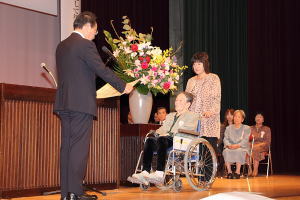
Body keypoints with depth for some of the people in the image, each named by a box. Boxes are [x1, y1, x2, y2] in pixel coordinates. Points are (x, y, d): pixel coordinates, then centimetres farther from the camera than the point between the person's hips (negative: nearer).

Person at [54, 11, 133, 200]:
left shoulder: (62, 45, 16)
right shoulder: (85, 44, -9)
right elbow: (102, 70, -11)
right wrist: (123, 86, 0)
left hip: (64, 103, 8)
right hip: (81, 103, -8)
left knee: (67, 147, 9)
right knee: (79, 147, -6)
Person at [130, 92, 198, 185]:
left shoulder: (192, 116, 12)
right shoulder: (170, 115, 35)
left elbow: (186, 131, -6)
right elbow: (163, 128, 25)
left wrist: (169, 134, -17)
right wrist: (159, 132, 0)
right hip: (165, 139, 6)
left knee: (162, 139, -36)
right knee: (150, 140, -26)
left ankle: (159, 174, -46)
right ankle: (145, 173, -39)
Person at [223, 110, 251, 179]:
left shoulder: (246, 128, 8)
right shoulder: (229, 128, 17)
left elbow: (245, 140, -6)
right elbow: (225, 139, 5)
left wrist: (237, 145, -24)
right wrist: (229, 145, -18)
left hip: (242, 147, -2)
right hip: (230, 147, 2)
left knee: (239, 151, -38)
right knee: (226, 151, -32)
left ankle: (238, 172, -30)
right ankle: (229, 172, -27)